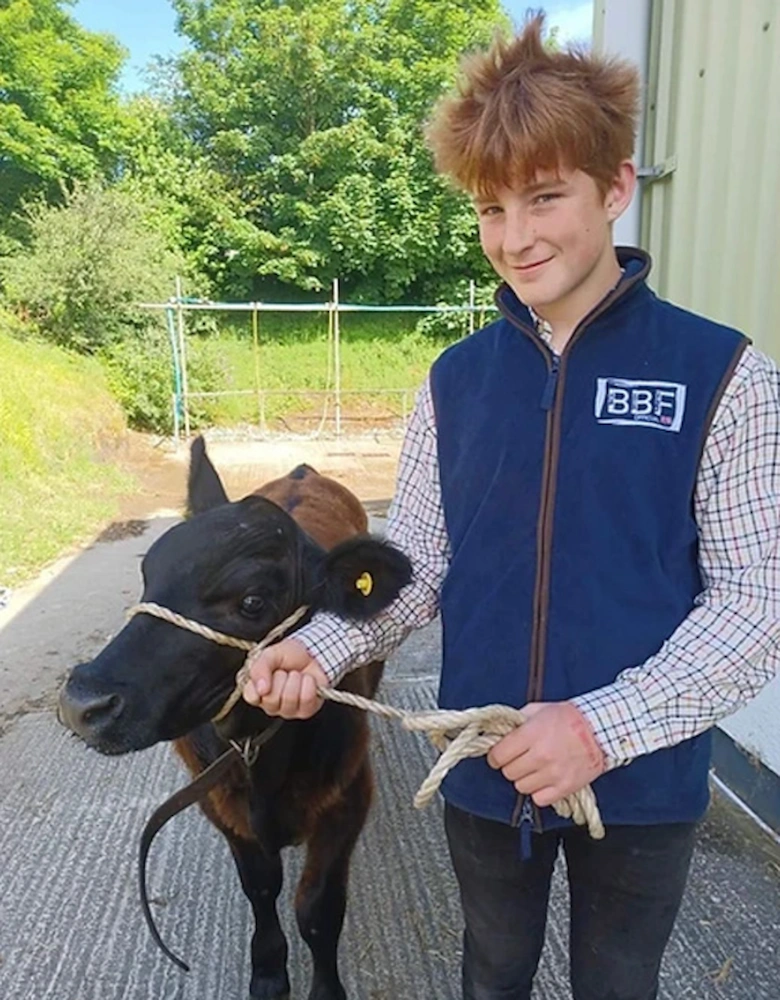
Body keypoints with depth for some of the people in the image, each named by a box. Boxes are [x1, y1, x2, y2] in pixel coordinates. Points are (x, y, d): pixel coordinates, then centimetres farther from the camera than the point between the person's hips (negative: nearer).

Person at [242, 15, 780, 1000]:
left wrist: (604, 724, -24)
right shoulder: (453, 380, -3)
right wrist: (321, 645, -19)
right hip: (483, 773, 2)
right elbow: (415, 563, -1)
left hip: (643, 781, -2)